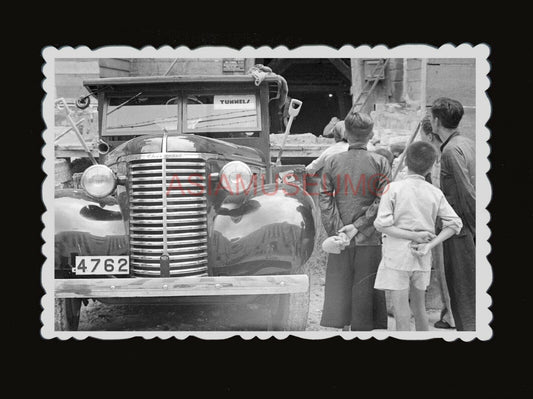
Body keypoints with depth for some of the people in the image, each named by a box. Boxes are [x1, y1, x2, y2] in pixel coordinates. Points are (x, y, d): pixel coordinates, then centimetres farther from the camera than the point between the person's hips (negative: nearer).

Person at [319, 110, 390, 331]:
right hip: (369, 239, -1)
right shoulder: (380, 162, -2)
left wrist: (336, 232, -5)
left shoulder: (332, 162, 1)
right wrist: (357, 226, -9)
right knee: (366, 289, 9)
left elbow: (325, 200, -4)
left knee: (337, 287, 10)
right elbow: (383, 201, -9)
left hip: (339, 238, 1)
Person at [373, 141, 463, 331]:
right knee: (419, 307, 21)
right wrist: (430, 245, -6)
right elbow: (455, 223, -1)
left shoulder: (394, 188, -8)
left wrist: (412, 235, -10)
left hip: (397, 256, -4)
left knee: (401, 313, 1)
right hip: (422, 258, 4)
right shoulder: (435, 193, 2)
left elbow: (381, 224, -14)